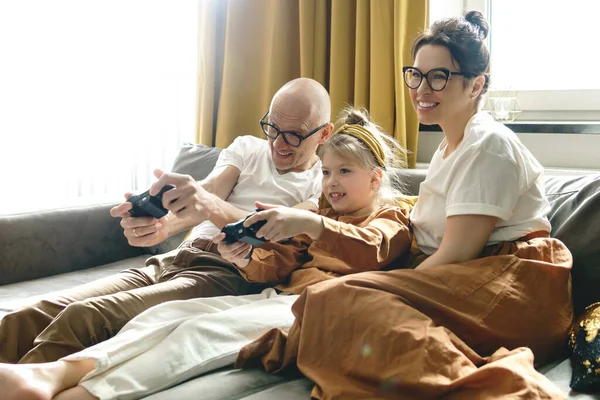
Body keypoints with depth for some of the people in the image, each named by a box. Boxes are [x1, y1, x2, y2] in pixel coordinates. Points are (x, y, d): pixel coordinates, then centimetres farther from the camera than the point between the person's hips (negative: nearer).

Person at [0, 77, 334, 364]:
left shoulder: (323, 184, 7)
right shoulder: (247, 148, 19)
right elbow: (206, 191, 0)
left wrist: (213, 208, -35)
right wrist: (161, 225, -26)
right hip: (175, 258, 5)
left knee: (82, 319, -29)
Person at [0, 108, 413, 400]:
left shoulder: (391, 219, 14)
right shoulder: (320, 218, 35)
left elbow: (370, 249, -12)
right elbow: (278, 265, 22)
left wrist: (310, 223, -29)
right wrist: (247, 258, -2)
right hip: (278, 295, 7)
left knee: (202, 330, -31)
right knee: (166, 313, -16)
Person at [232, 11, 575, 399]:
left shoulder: (489, 145, -8)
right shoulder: (449, 147, 22)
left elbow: (455, 255, -15)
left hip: (513, 291, -8)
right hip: (460, 284, 9)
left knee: (344, 302, -31)